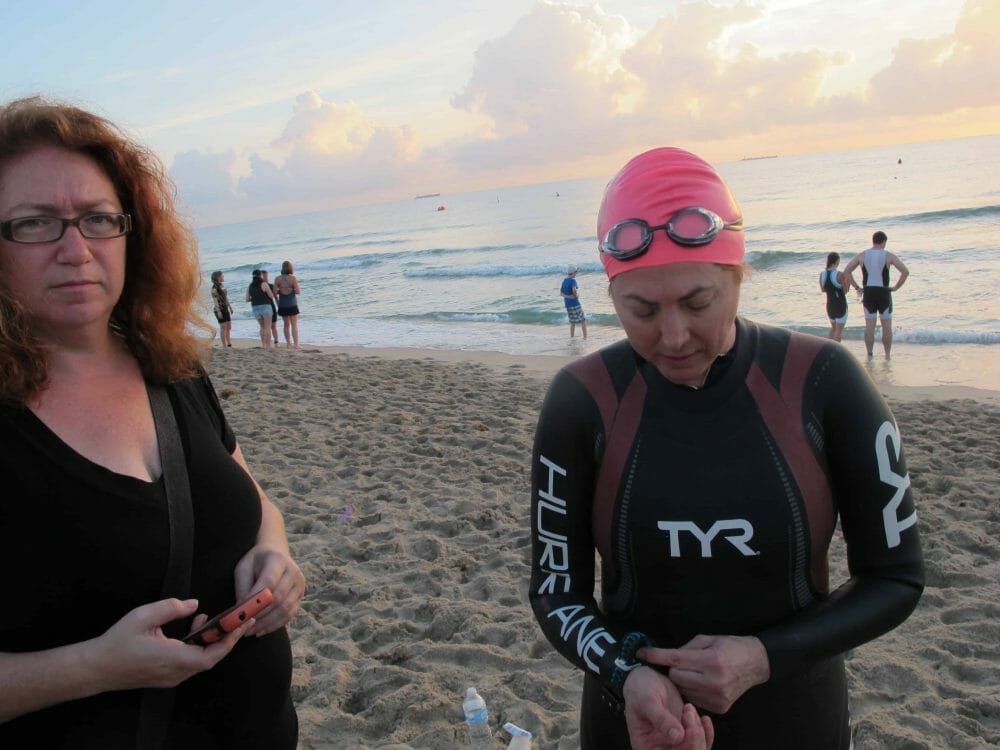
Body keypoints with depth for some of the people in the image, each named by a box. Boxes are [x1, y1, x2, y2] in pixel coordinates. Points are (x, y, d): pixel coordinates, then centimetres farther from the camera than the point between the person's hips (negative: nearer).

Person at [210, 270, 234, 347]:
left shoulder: (222, 286, 13)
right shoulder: (215, 288, -12)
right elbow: (215, 300, -17)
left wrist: (230, 307, 20)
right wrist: (218, 311, -22)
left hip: (225, 309, 8)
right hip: (219, 309, -8)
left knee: (229, 327, 10)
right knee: (223, 327, -6)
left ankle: (229, 344, 17)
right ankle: (224, 346, -2)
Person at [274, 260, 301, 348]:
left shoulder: (277, 279, -1)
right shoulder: (293, 278, -11)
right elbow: (298, 291, -13)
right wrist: (299, 290, 9)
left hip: (282, 305, 3)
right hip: (292, 305, -3)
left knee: (286, 325, 16)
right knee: (294, 325, 1)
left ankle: (288, 343, 17)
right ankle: (296, 344, -4)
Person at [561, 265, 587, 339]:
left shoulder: (564, 281, 9)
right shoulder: (573, 280, -13)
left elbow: (561, 293, 8)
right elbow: (574, 290, -30)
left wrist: (568, 296, -5)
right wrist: (577, 295, -11)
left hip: (567, 304, 7)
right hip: (575, 303, -7)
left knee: (572, 322, 16)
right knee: (583, 320, 3)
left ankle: (572, 337, 14)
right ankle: (585, 337, 0)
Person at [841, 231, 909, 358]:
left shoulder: (862, 255, 2)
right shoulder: (888, 256, -4)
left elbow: (846, 271, -3)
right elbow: (905, 272, -12)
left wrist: (857, 287, 2)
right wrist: (895, 287, -2)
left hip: (868, 294, 2)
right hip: (884, 293, -2)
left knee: (869, 326, 7)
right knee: (887, 326, 9)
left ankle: (869, 355, 8)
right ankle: (887, 356, 10)